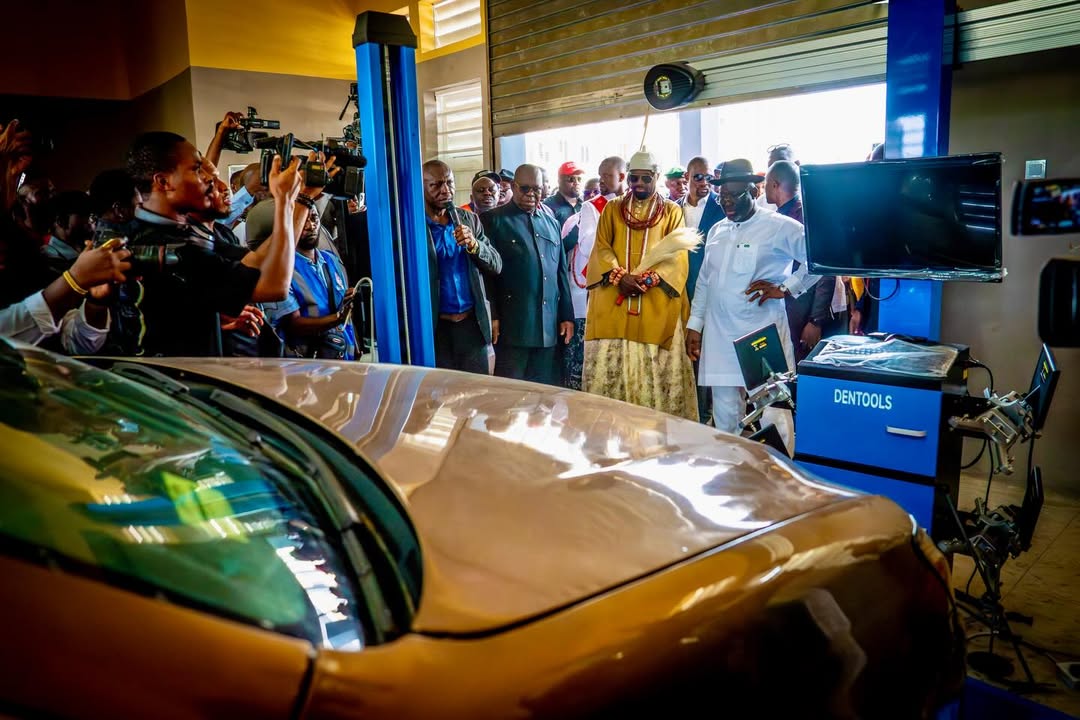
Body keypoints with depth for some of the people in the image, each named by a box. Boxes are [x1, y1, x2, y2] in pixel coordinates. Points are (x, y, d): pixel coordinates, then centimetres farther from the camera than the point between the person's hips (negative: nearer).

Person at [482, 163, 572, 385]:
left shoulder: (551, 222, 17)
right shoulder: (494, 220, 1)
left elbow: (561, 272, 18)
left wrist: (567, 316, 13)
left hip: (550, 326, 5)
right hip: (513, 326, -5)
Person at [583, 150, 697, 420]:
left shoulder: (672, 212, 8)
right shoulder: (612, 209, 13)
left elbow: (676, 255, -1)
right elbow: (602, 249, 4)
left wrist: (648, 279, -16)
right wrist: (620, 276, -14)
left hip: (656, 304, -1)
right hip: (613, 300, 2)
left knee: (654, 366, -2)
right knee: (609, 364, -1)